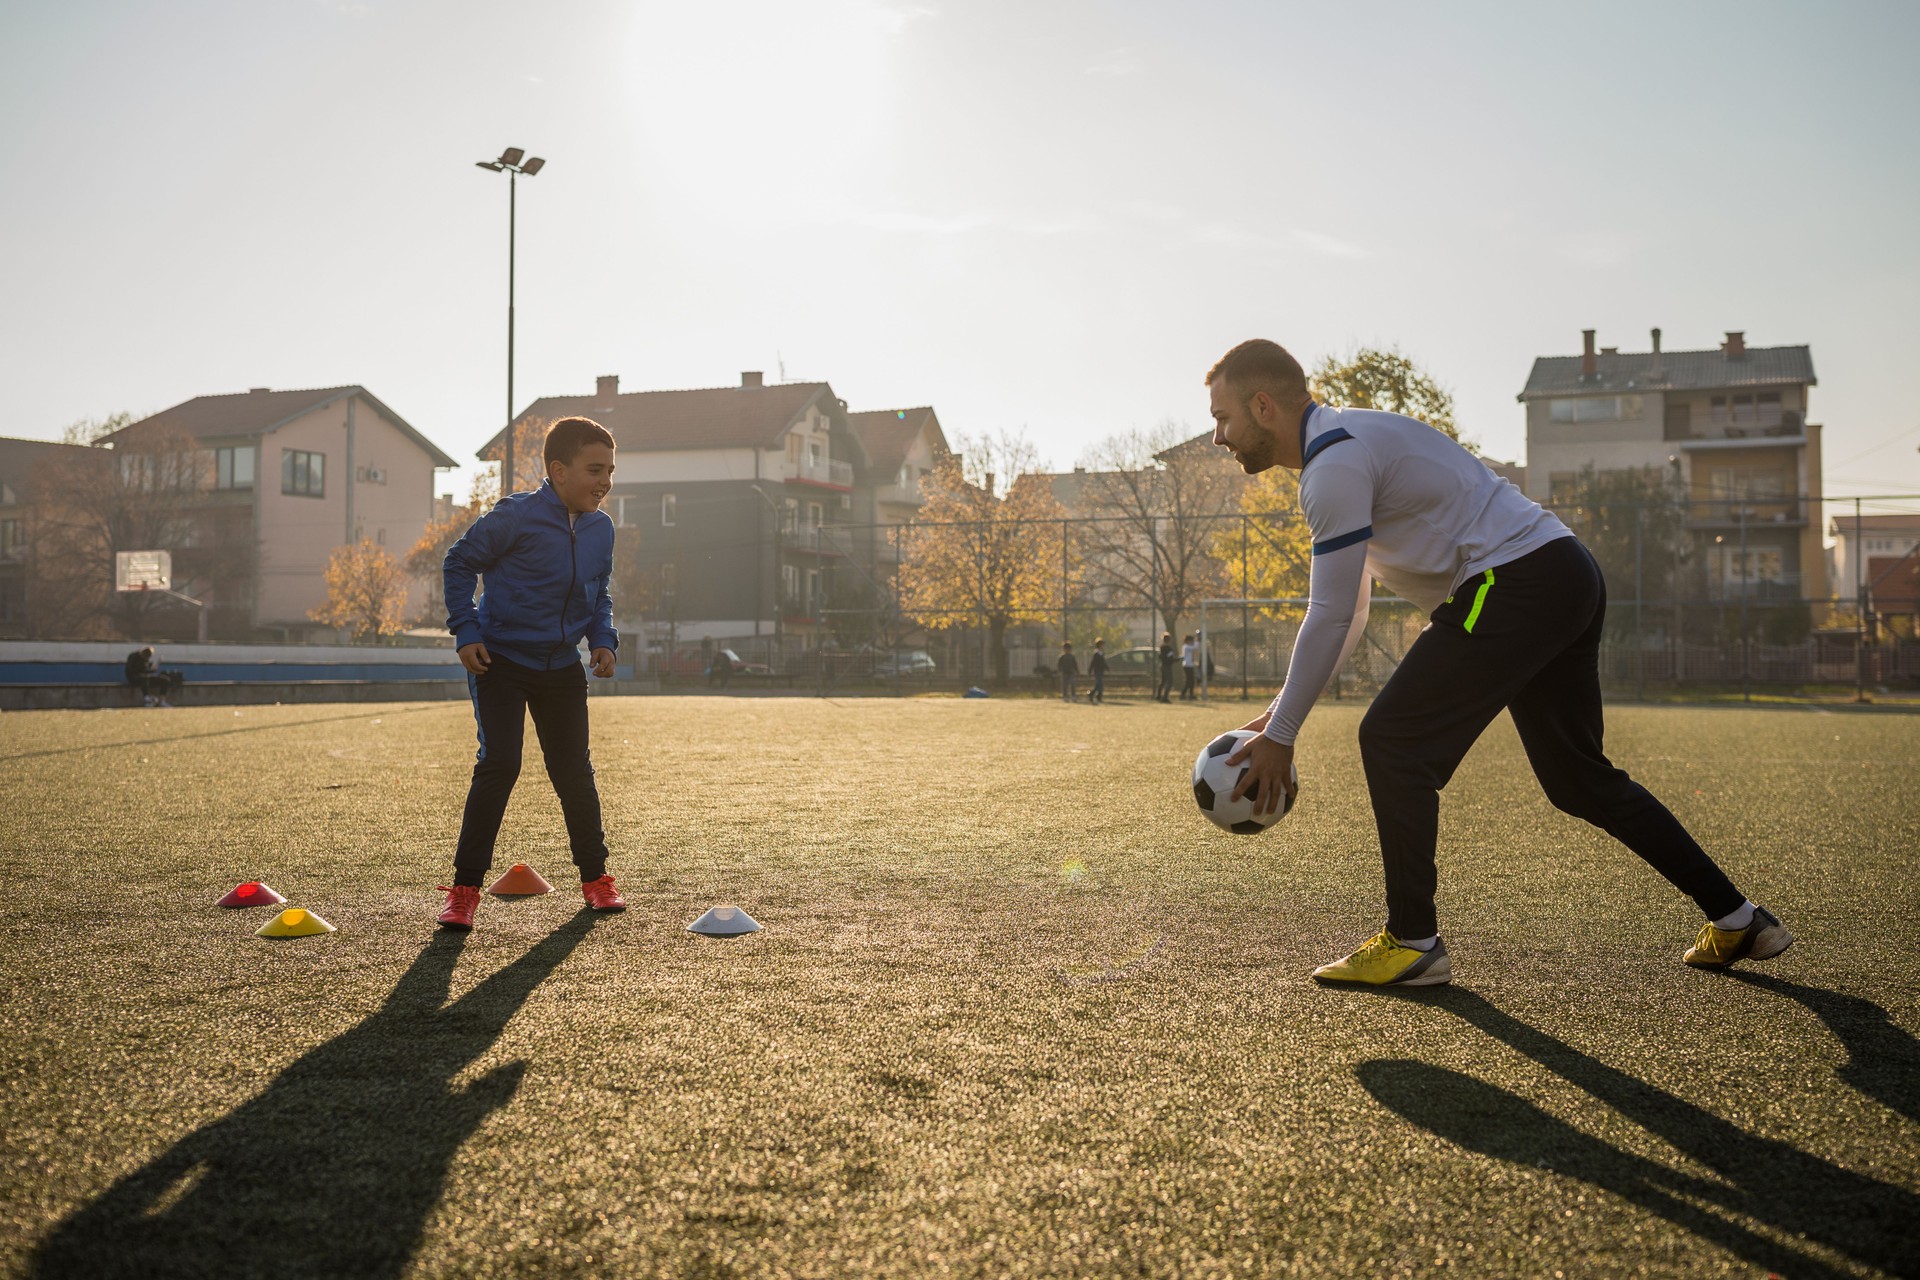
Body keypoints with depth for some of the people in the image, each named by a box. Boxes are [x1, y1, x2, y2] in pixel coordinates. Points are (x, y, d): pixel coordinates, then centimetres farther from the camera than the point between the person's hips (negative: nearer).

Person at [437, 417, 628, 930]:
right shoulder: (516, 516, -18)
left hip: (562, 666, 5)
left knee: (574, 771, 9)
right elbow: (458, 564, -7)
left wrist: (603, 638, 1)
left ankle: (594, 876, 23)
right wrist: (466, 631, -12)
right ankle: (465, 888, -2)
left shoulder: (602, 529, 0)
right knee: (499, 765, -12)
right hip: (501, 659, -5)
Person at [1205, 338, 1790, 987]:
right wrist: (1281, 709, 18)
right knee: (1579, 775, 17)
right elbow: (1347, 610, 22)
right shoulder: (1347, 440, 19)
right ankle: (1738, 919, 25)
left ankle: (1413, 942, -1)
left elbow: (1331, 617, -15)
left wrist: (1279, 736, -8)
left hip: (1517, 583, -11)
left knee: (1393, 741, -8)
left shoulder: (1335, 463, -13)